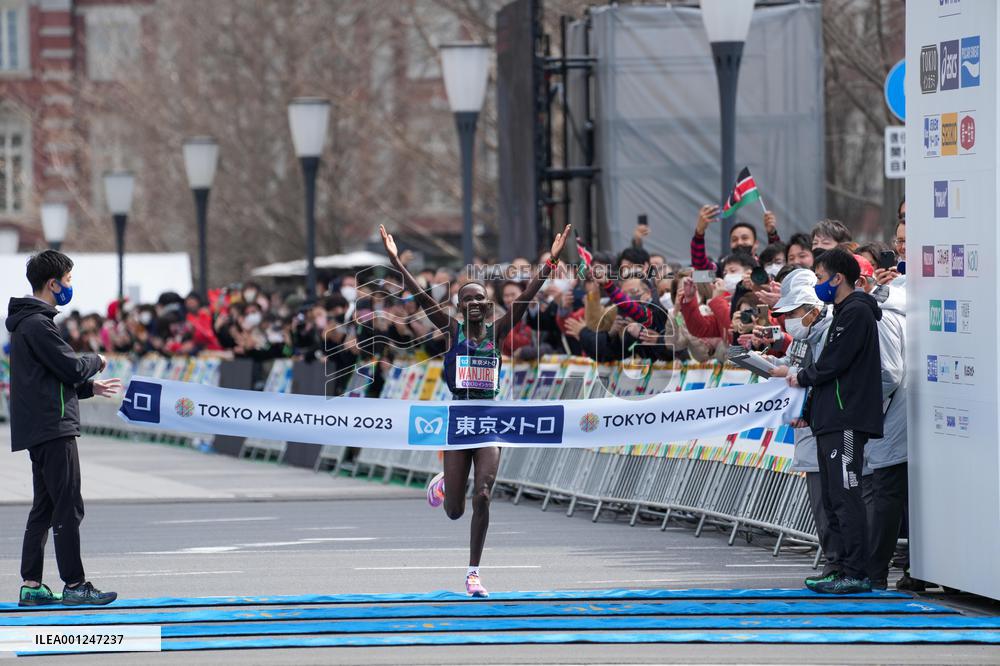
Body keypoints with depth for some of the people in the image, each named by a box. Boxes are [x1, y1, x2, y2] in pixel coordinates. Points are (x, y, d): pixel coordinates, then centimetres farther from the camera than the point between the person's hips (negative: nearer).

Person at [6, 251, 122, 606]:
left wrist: (90, 386, 16)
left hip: (39, 430, 11)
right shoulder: (38, 324, -15)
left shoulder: (28, 322, 18)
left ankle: (31, 585, 12)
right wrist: (97, 361, 3)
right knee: (68, 507, -7)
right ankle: (74, 585, -4)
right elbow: (72, 366, -17)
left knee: (44, 508, 11)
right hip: (53, 428, -11)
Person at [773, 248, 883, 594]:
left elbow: (831, 365, -16)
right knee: (833, 500, 12)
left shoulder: (856, 312, -11)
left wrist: (801, 378, 0)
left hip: (846, 422, -11)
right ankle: (846, 570, 15)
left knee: (846, 497, -12)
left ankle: (856, 574, -12)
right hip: (833, 422, 11)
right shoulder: (844, 312, 22)